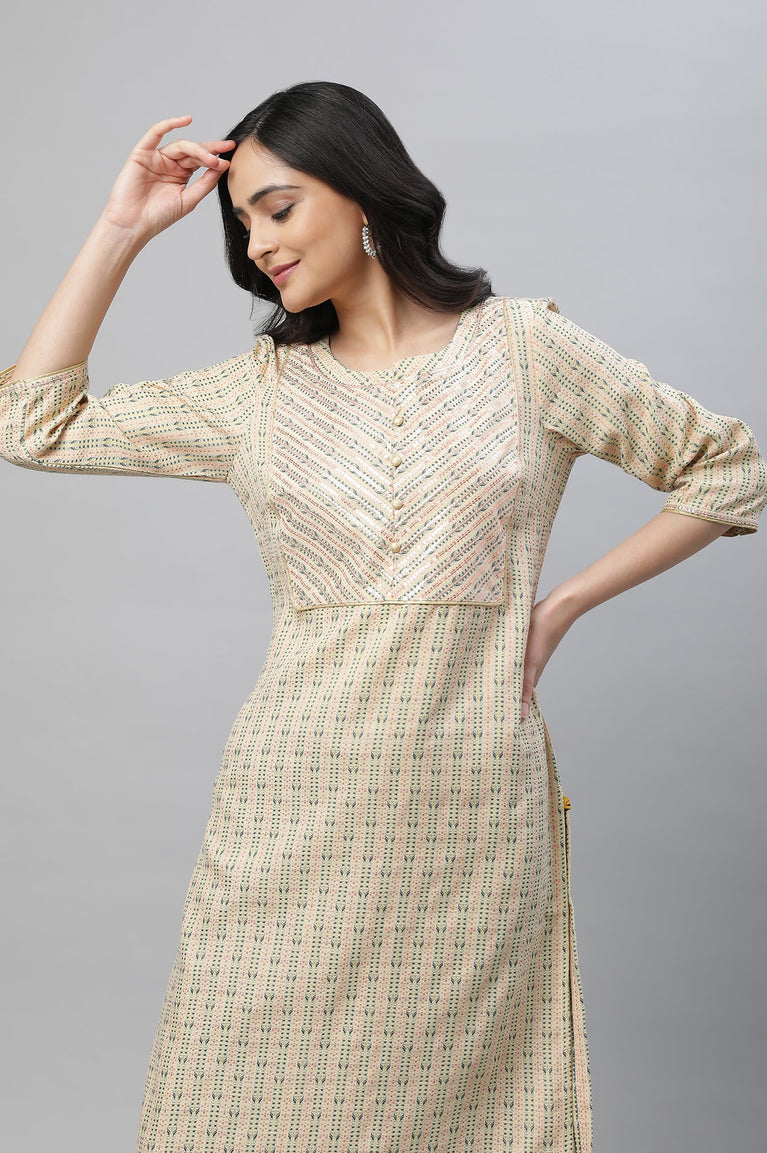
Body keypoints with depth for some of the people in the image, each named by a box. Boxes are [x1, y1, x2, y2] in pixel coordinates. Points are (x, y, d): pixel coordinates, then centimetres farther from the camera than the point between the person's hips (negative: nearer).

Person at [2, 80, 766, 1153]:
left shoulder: (525, 346, 3)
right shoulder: (260, 388, 9)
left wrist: (560, 604, 3)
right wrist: (124, 227, 6)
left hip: (473, 806, -1)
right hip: (300, 803, 2)